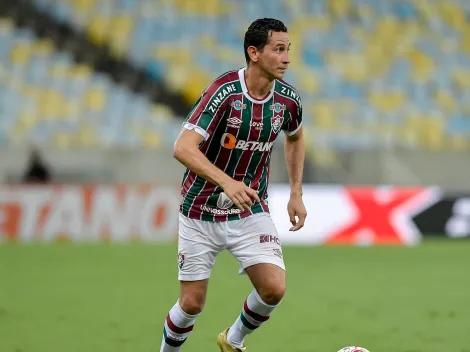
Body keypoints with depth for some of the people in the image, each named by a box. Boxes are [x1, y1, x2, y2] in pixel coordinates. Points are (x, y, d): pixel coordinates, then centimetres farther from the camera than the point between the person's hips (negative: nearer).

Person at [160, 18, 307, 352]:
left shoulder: (288, 98, -6)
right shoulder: (224, 91, -23)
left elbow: (295, 138, 18)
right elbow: (183, 148, -32)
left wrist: (296, 193, 12)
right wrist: (227, 183, -45)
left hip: (252, 210, 4)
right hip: (201, 212, -4)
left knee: (274, 288, -14)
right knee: (192, 303, 1)